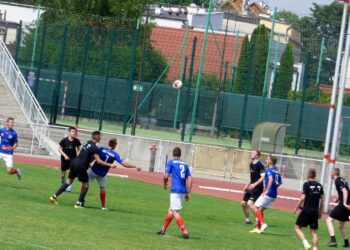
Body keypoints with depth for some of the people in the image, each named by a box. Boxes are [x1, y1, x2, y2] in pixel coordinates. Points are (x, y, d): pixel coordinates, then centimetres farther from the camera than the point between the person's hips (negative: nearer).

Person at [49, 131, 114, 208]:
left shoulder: (87, 143, 13)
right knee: (85, 185, 7)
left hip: (74, 163, 8)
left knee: (69, 182, 17)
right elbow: (98, 161, -17)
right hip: (81, 166, -8)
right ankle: (78, 203, 4)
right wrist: (109, 165, -15)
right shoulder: (94, 148, -13)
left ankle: (54, 196, 13)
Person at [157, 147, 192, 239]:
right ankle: (163, 230, 28)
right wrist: (188, 193, 12)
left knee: (175, 212, -7)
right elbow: (189, 179, 9)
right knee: (171, 210, 19)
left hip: (175, 190, -7)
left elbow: (166, 176, -8)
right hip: (183, 191, 7)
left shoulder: (171, 162, 1)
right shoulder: (185, 164, 16)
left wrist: (165, 184, 12)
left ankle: (185, 232, -19)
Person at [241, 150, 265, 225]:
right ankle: (247, 219, 27)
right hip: (251, 188, 10)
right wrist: (247, 185, 21)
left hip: (257, 188, -10)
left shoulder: (259, 165, -15)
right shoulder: (251, 164, 13)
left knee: (250, 203, -22)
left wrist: (255, 184, -26)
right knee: (243, 203, 14)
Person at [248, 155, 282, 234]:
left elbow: (271, 179, -29)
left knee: (255, 207, -2)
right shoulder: (276, 171, 14)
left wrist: (267, 190, -30)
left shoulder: (269, 170, -10)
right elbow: (280, 182, 27)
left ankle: (263, 224, -15)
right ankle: (258, 228, 17)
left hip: (268, 194, -8)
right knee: (260, 210, 17)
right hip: (274, 195, 8)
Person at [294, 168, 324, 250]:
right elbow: (322, 199, 10)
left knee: (297, 227, 5)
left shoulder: (307, 184, -9)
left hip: (306, 211, -5)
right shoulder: (319, 186, 7)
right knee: (314, 231, 10)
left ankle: (306, 243, -12)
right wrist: (320, 211, 19)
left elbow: (302, 198, -14)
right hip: (315, 212, 5)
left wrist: (297, 207, -1)